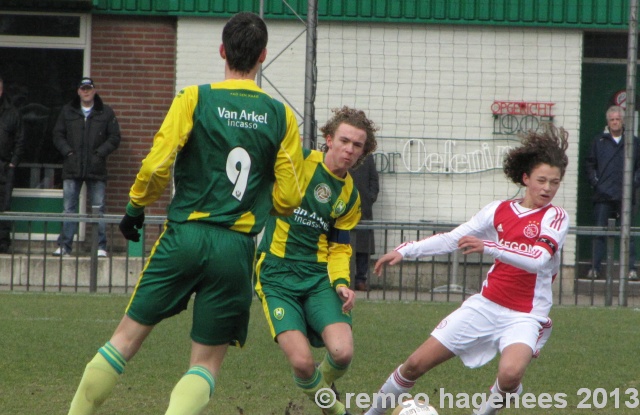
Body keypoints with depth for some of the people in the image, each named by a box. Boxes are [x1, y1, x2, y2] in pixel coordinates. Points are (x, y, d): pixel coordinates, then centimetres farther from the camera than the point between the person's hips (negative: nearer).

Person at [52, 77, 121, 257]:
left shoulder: (106, 112, 6)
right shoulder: (67, 111, 10)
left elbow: (114, 137, 4)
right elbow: (57, 135, 10)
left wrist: (100, 153, -8)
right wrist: (67, 151, -5)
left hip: (96, 168, -1)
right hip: (72, 168, 1)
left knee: (98, 209, -1)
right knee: (69, 208, 2)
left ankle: (101, 246, 3)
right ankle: (64, 245, 5)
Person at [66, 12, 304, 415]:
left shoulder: (195, 99, -3)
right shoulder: (281, 116, 3)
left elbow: (157, 165, -10)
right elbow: (288, 198, 3)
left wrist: (136, 205, 7)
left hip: (185, 235, -1)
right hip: (237, 247, 1)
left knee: (127, 337, 10)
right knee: (207, 363, 7)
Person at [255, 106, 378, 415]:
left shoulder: (349, 197, 11)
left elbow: (338, 248, 14)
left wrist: (341, 282, -4)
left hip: (319, 276, 4)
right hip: (277, 276, -4)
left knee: (342, 352, -20)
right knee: (302, 362, -19)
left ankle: (324, 383, 17)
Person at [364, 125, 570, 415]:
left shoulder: (555, 217, -8)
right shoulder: (499, 211, 6)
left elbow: (538, 258, -25)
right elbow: (452, 239, 14)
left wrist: (488, 247, -34)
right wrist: (404, 251, 7)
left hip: (525, 317, -4)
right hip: (485, 305, 4)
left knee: (510, 373, -35)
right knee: (415, 364, 4)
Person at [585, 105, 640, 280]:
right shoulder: (599, 141, 11)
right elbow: (590, 164, 13)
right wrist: (594, 181, 1)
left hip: (625, 196, 0)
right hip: (603, 194, 0)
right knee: (599, 233, 0)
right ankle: (595, 268, 3)